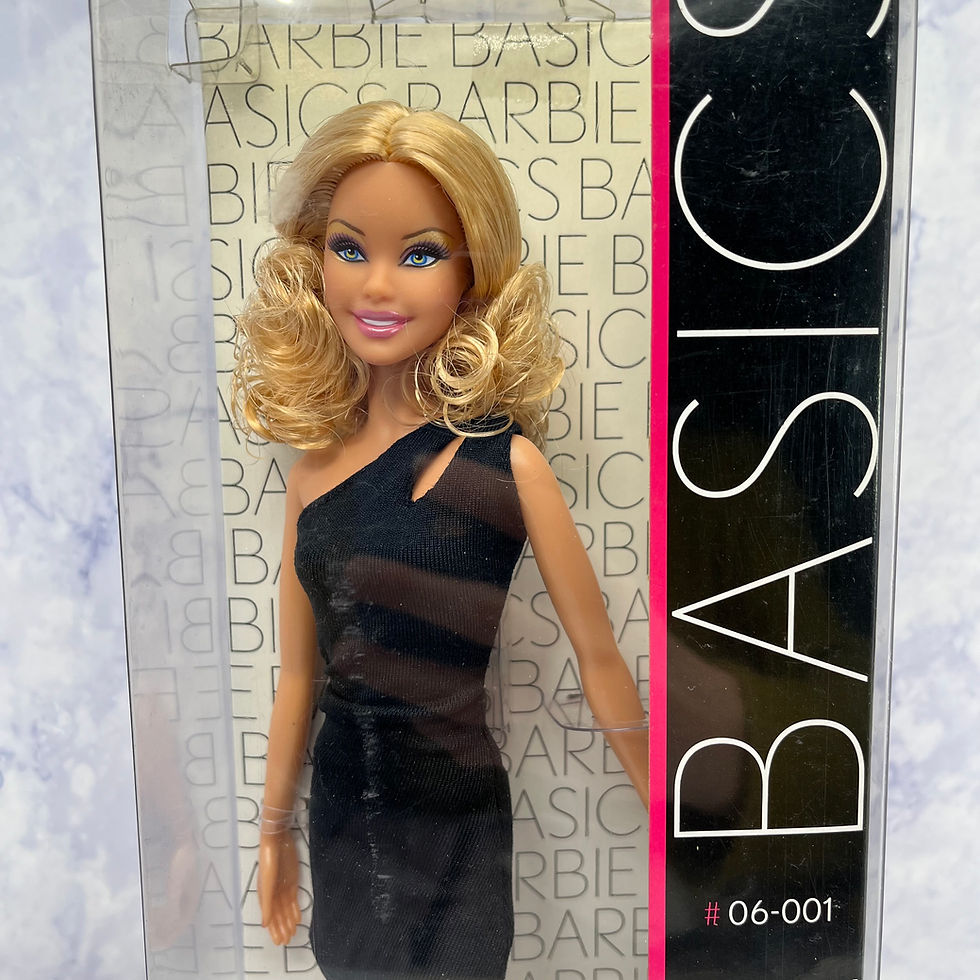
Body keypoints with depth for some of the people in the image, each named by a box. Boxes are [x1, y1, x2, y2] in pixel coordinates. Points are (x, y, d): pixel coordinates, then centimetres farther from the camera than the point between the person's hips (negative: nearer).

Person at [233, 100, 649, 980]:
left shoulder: (506, 460, -15)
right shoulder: (312, 468, -3)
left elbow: (598, 656, -8)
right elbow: (298, 675, 6)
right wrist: (275, 829, 14)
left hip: (457, 816, -4)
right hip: (341, 807, 4)